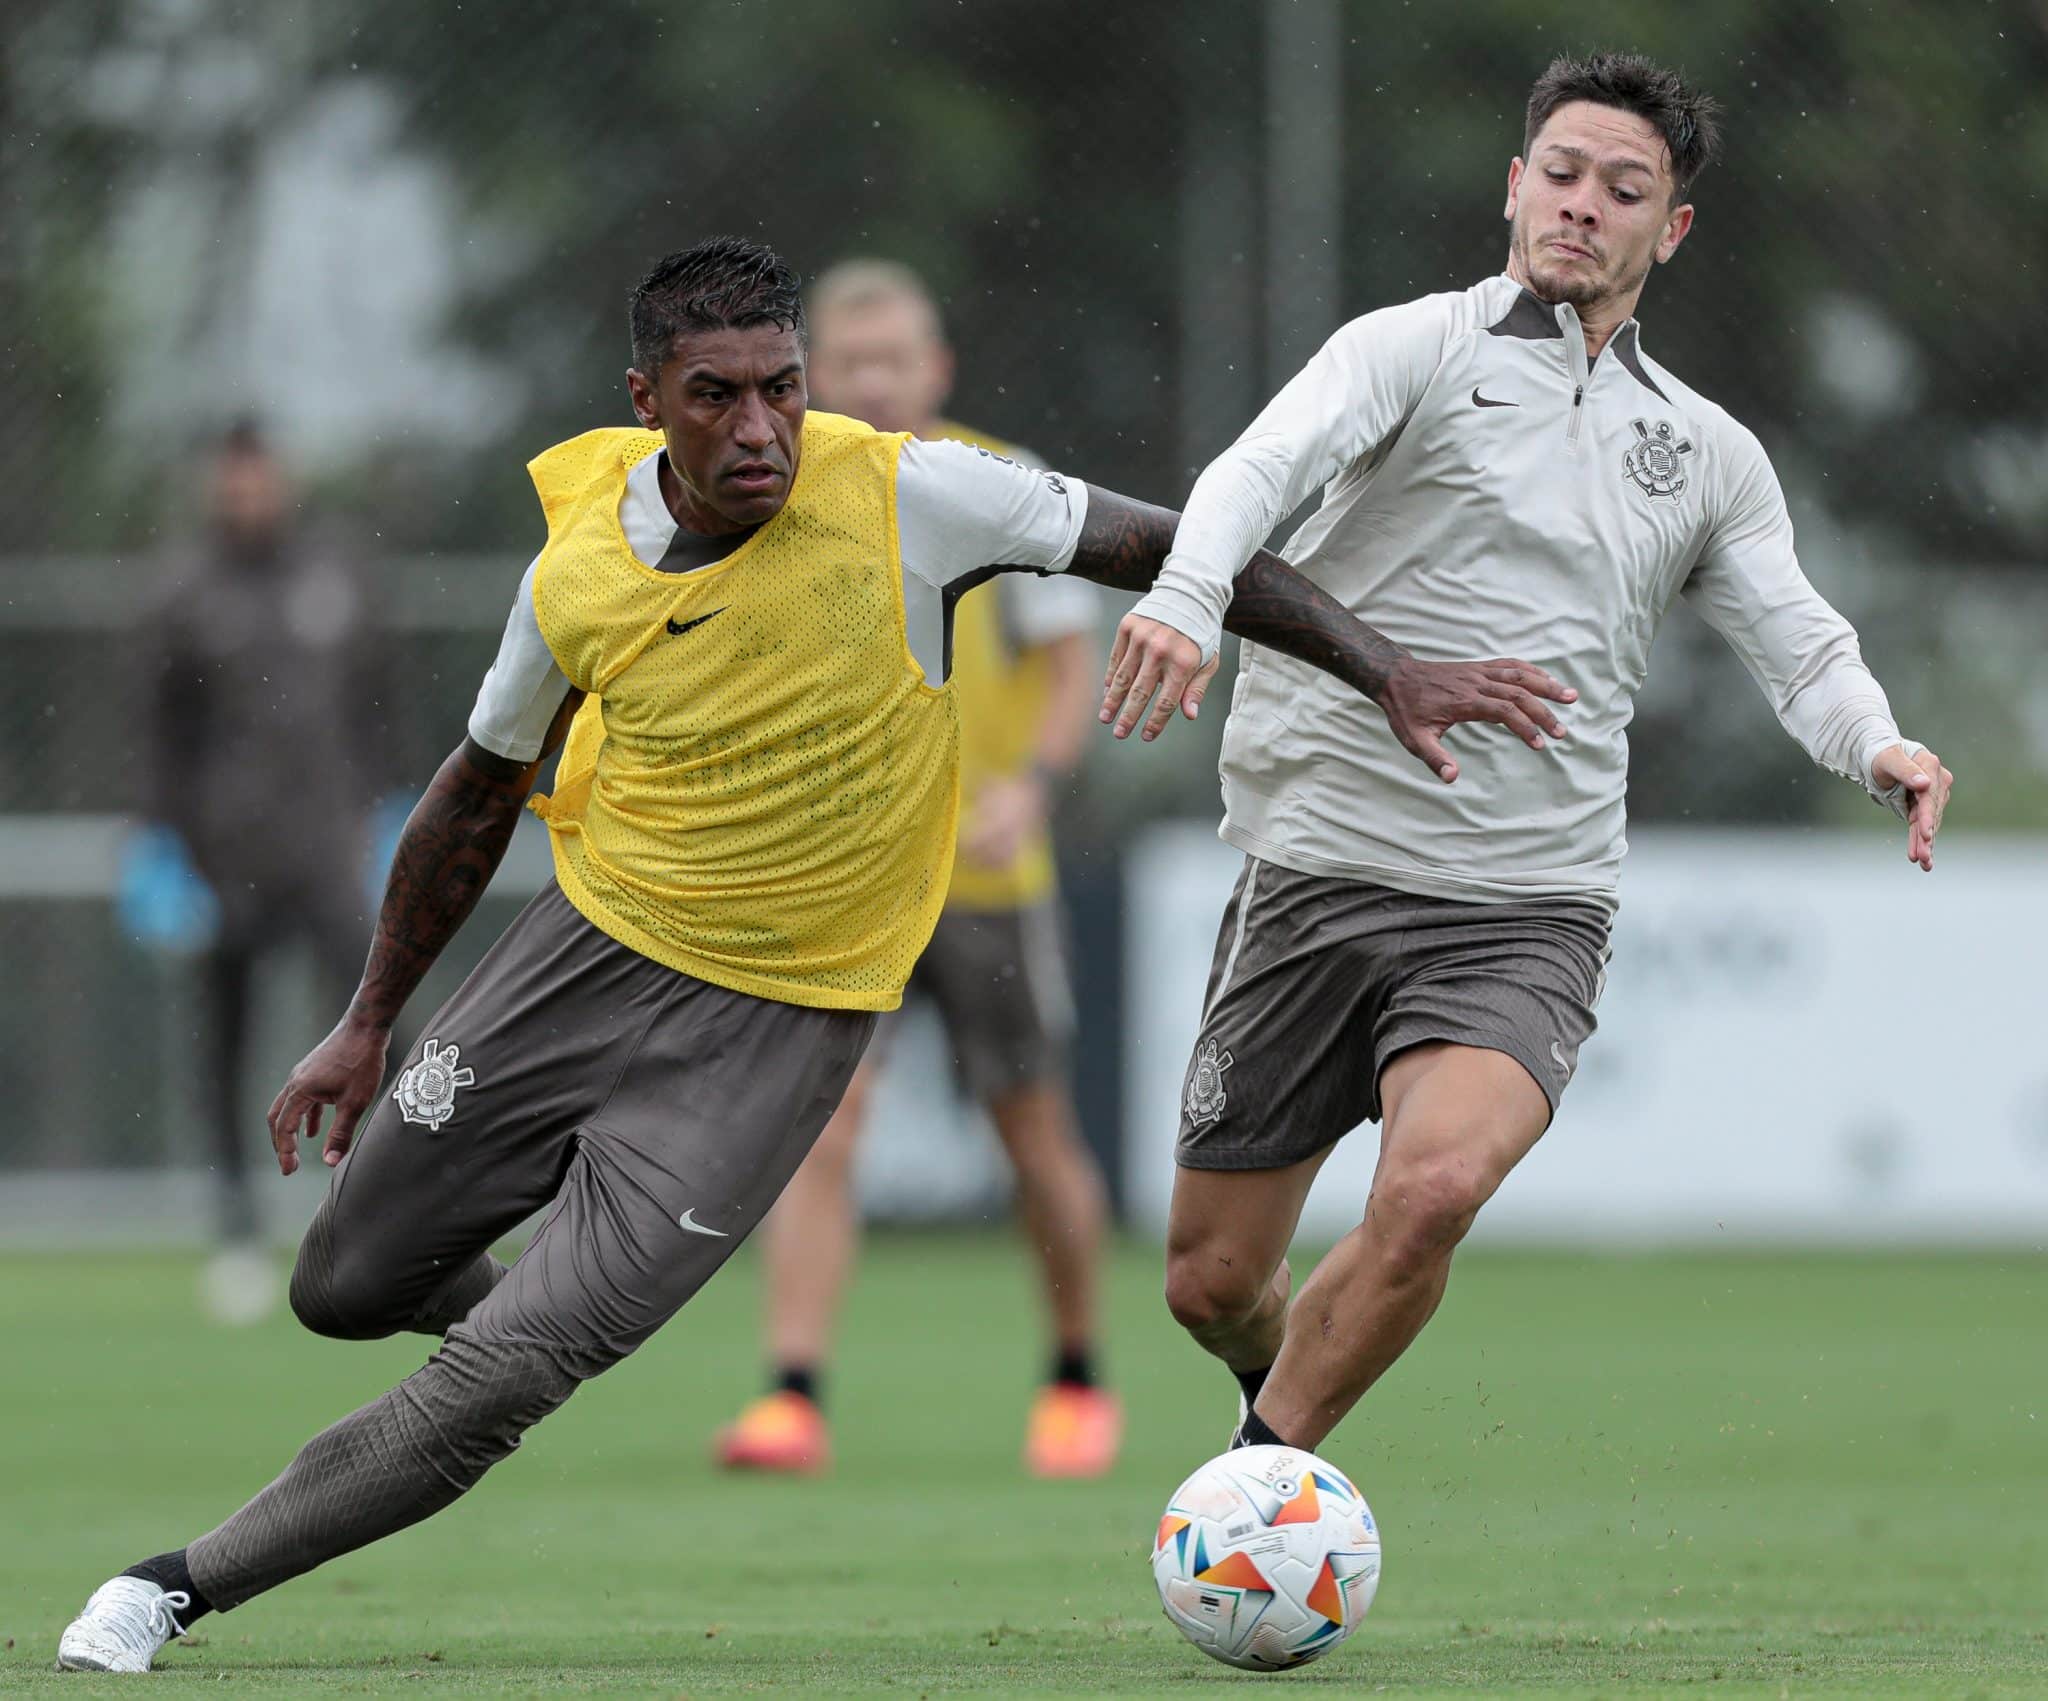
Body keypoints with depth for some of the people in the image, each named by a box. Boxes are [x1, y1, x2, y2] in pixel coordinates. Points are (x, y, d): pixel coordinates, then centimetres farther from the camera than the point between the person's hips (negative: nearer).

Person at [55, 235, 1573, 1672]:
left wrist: (1391, 673, -14)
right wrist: (368, 1022, 13)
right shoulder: (581, 571, -8)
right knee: (344, 1289, 13)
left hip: (785, 1019, -3)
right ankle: (558, 1305, 46)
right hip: (593, 948, 3)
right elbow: (480, 793, 9)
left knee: (499, 1382, -15)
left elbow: (1172, 549, -9)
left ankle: (188, 1583, -2)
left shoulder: (905, 496, -18)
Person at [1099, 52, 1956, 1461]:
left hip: (1524, 917, 1)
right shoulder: (1418, 347, 3)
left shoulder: (1708, 455, 16)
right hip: (1323, 866, -1)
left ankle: (1268, 1467, -8)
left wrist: (1879, 747, -14)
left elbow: (1800, 644, 11)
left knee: (1431, 1190, -28)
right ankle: (1284, 1392, 38)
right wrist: (1186, 595, -37)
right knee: (1213, 1281, 3)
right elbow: (1264, 467, -15)